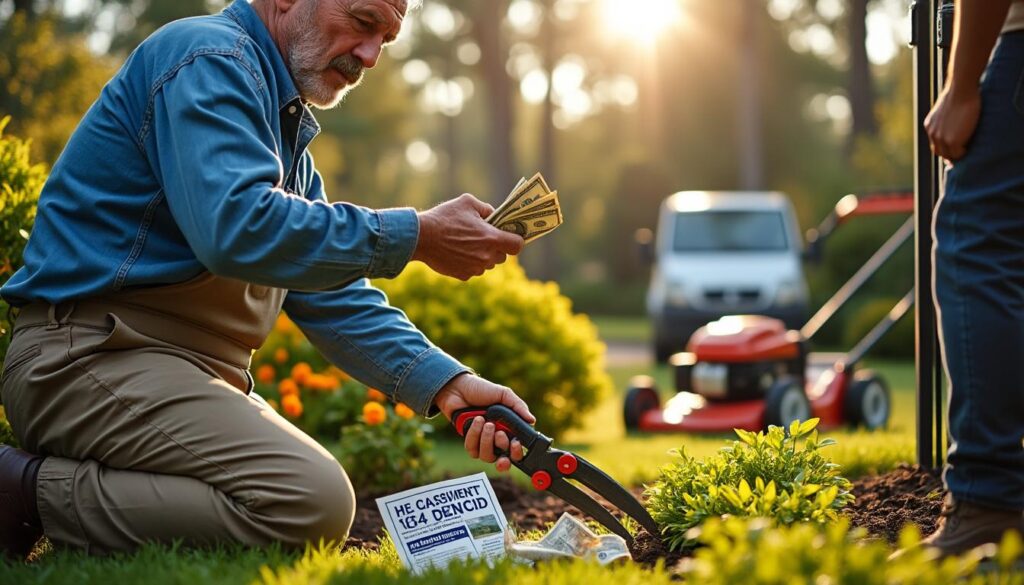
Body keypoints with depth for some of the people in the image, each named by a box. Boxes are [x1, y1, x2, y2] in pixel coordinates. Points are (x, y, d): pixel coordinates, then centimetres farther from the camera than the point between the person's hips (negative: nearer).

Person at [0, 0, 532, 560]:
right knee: (312, 503, -26)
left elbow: (331, 295, 16)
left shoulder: (285, 131, 22)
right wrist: (416, 236, -21)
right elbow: (237, 228, -27)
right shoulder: (210, 59, -10)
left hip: (188, 368, 11)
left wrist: (445, 383, 1)